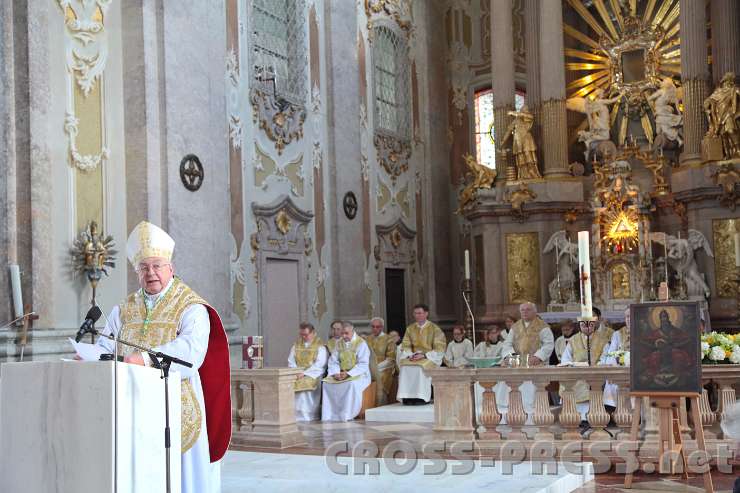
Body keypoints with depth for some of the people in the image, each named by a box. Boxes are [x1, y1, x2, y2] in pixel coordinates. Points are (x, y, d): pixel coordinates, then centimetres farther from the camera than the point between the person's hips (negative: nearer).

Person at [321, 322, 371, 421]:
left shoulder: (361, 343, -7)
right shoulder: (339, 343, 11)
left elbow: (363, 364, -15)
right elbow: (333, 361, 7)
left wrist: (348, 374, -24)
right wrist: (335, 373, -13)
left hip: (359, 374, -5)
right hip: (341, 374, 5)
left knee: (351, 384, -37)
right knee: (327, 383, -20)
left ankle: (347, 416, -29)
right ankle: (329, 415, -17)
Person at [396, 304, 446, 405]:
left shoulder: (435, 329, 0)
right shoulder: (410, 329, 14)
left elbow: (439, 349, -5)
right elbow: (405, 346, 11)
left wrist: (424, 355, -16)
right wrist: (410, 355, -11)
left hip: (430, 358, -3)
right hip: (413, 357, 4)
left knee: (420, 367, -35)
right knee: (404, 366, -28)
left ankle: (421, 397, -32)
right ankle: (407, 397, -29)